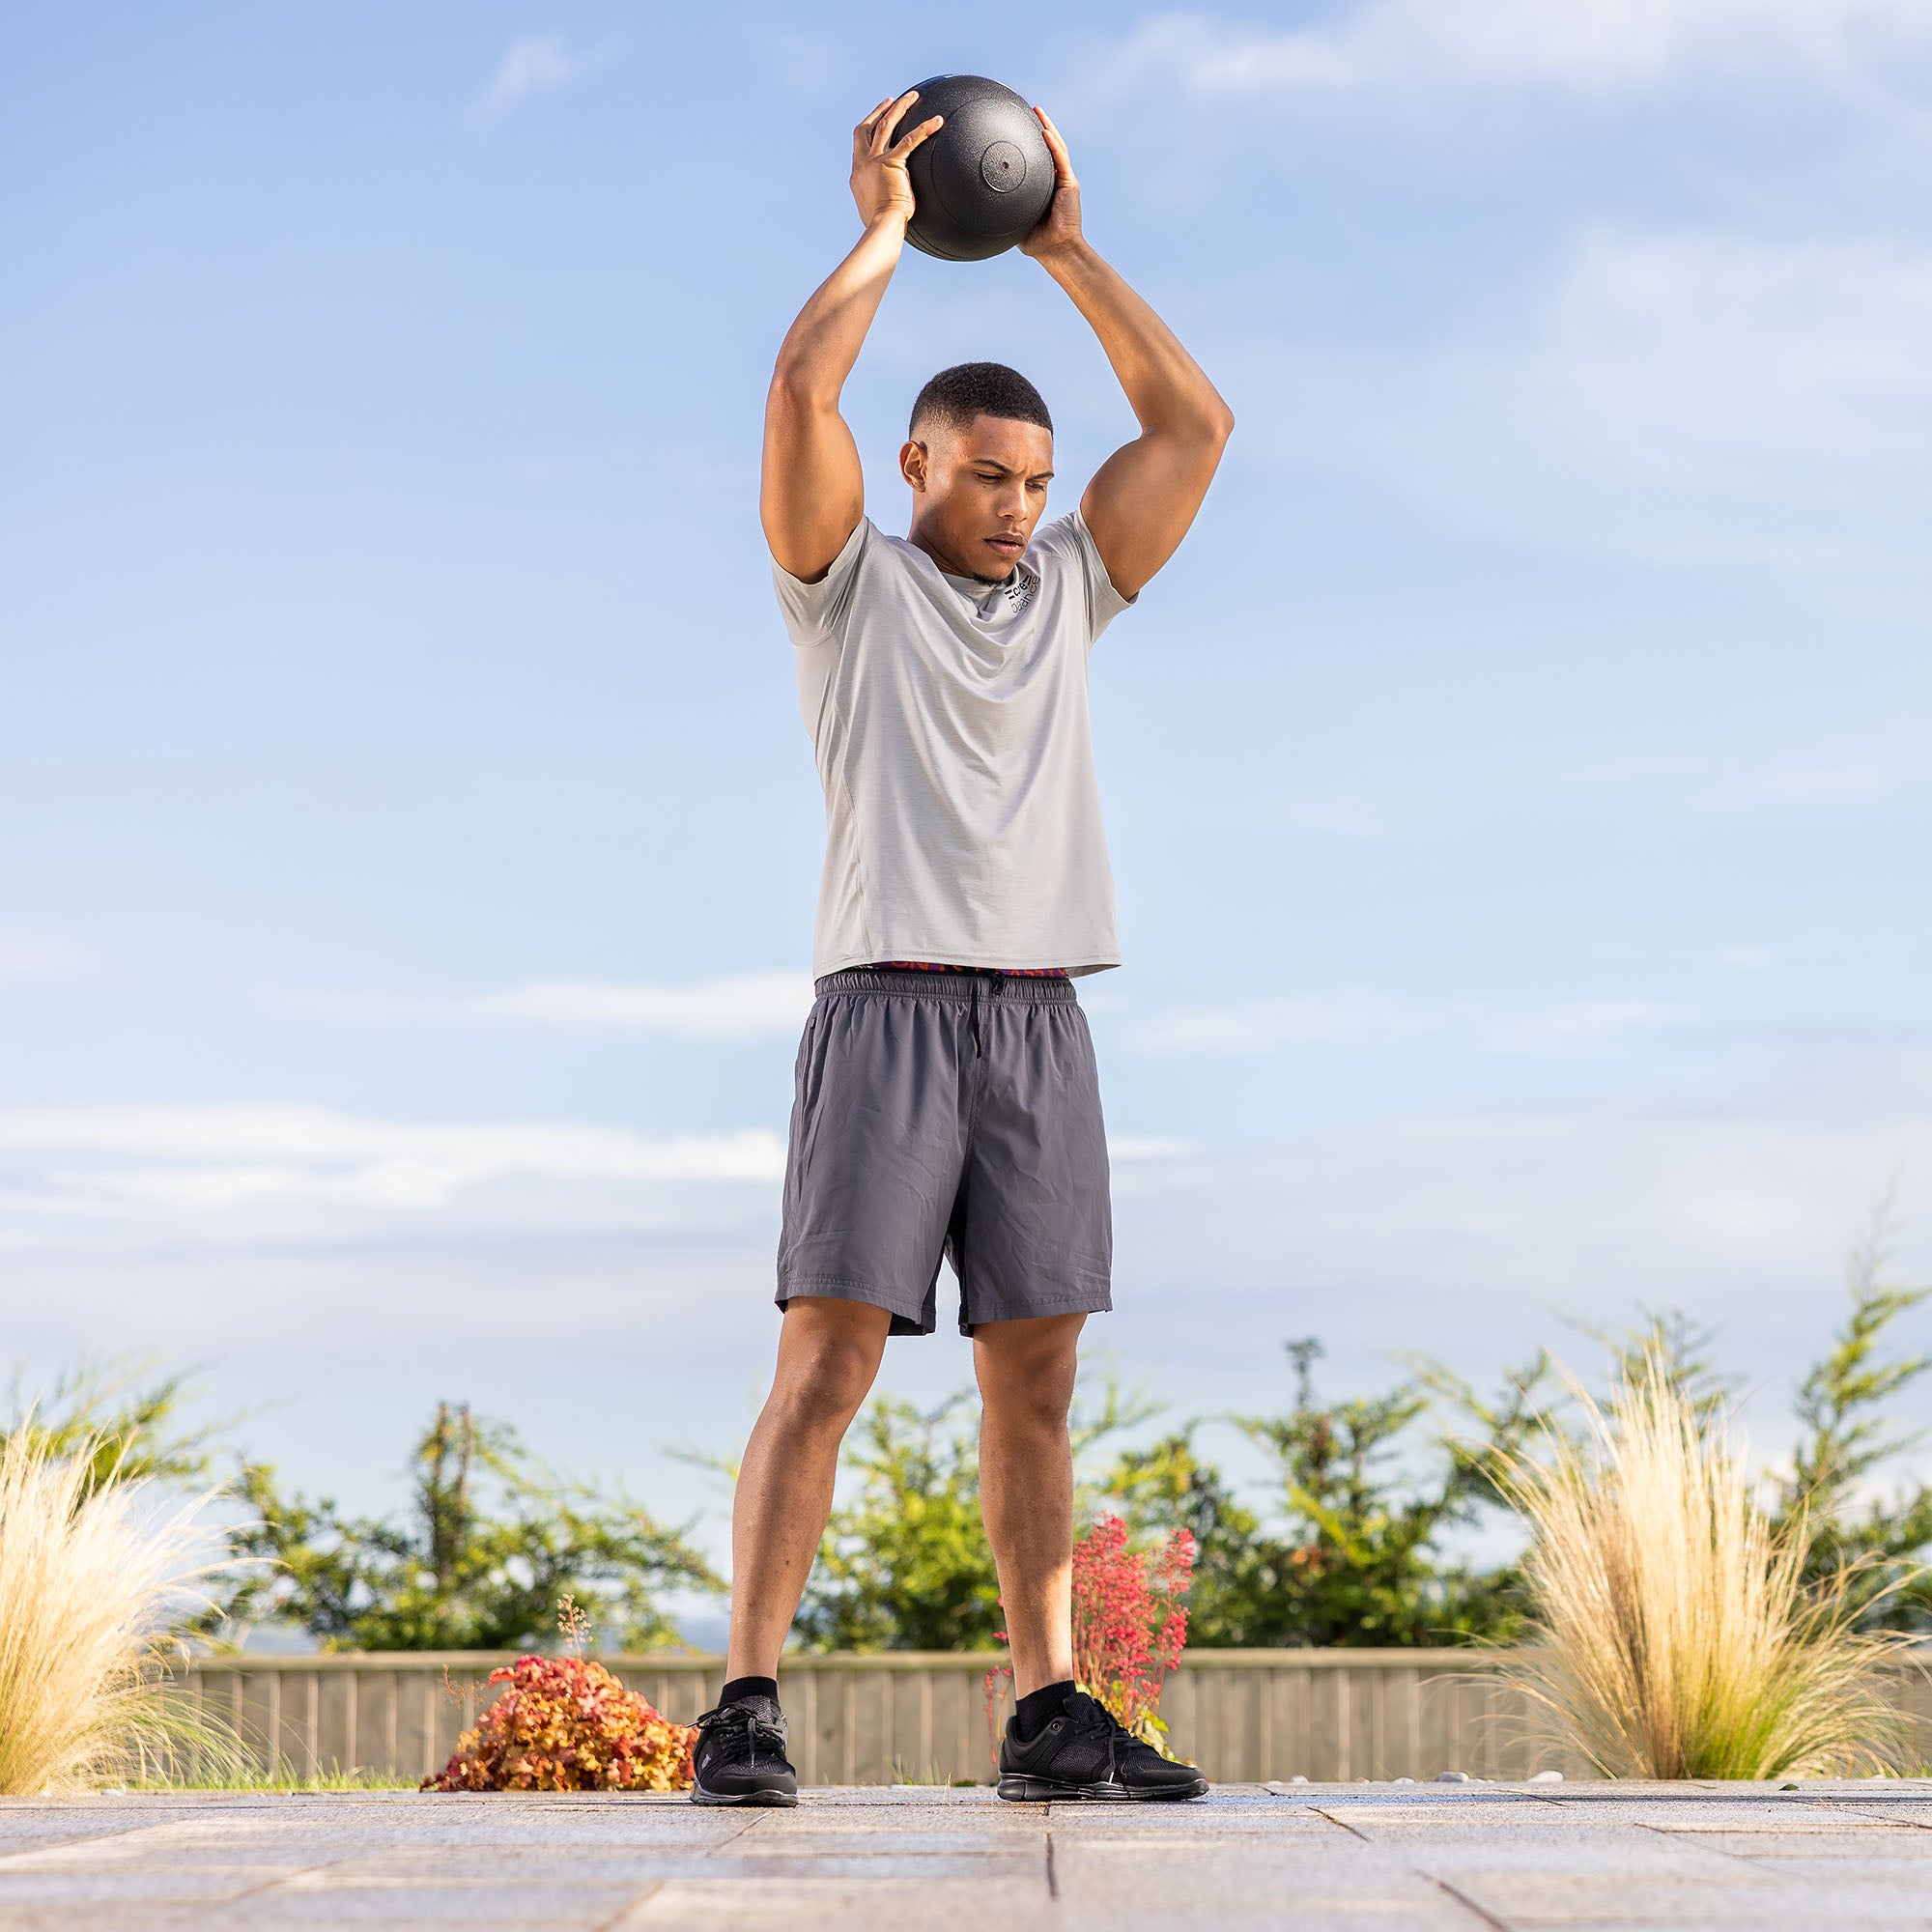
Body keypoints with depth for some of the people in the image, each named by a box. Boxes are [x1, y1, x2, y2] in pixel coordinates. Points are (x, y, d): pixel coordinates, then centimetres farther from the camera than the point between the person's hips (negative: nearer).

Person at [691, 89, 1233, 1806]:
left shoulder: (1067, 589, 19)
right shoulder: (850, 581, 6)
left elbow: (1194, 423, 14)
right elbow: (801, 393, -9)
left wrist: (1065, 251, 13)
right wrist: (884, 229, 0)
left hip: (1040, 1019, 5)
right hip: (888, 1005, -5)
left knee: (1035, 1385, 4)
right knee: (828, 1361, -11)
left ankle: (1049, 1716, 7)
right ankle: (749, 1707, -12)